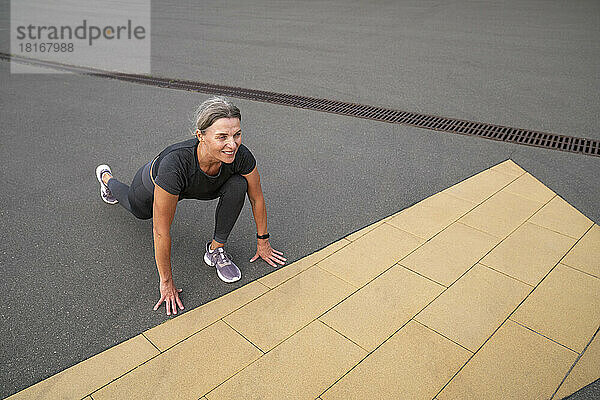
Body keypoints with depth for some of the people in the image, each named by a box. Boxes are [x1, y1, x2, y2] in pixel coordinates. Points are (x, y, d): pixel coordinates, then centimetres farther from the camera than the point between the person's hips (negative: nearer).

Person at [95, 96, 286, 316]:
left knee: (238, 185, -27)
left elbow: (257, 198, -18)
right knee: (139, 210, 32)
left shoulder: (241, 156, -38)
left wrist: (263, 241, -8)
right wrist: (166, 282, -29)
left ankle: (215, 250, -5)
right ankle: (106, 177, 65)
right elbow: (161, 231, -39)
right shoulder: (175, 164, -49)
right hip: (155, 180, -2)